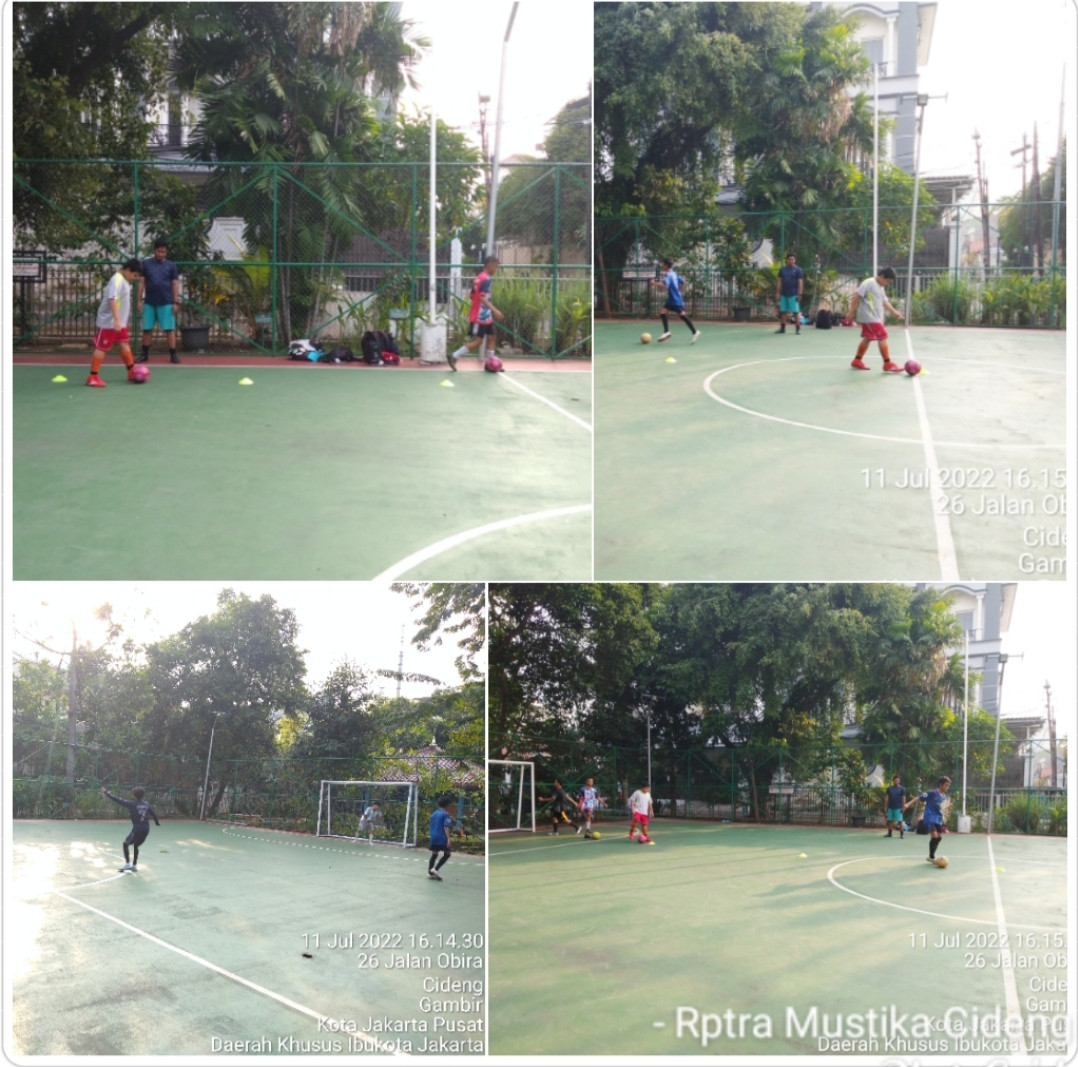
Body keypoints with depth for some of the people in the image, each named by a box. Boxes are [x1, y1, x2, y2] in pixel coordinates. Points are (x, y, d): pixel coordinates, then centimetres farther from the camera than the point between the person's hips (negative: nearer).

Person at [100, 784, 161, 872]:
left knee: (126, 844, 11)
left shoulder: (132, 804, -10)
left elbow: (118, 800, -8)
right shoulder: (146, 804, 5)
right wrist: (157, 822, 37)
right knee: (136, 845, 24)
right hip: (146, 830, 6)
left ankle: (127, 864, 1)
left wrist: (107, 793, 0)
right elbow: (153, 813, 17)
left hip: (137, 829, -6)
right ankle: (134, 866, 26)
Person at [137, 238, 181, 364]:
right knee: (147, 329, 6)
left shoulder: (171, 265, 2)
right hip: (149, 303, 2)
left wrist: (176, 302, -4)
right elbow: (142, 282, 7)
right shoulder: (146, 264, 5)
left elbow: (175, 284, 2)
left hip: (166, 303, -2)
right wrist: (139, 299, 1)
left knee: (169, 329, -2)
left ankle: (173, 354, 2)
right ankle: (144, 354, 15)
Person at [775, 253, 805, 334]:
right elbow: (780, 282, 12)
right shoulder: (782, 269, 10)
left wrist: (800, 294, -13)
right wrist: (778, 292, 5)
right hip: (784, 294, 4)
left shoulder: (798, 270, -2)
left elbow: (800, 282, -6)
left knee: (796, 312, -5)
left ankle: (798, 328, -1)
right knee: (782, 312, 6)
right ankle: (782, 328, 14)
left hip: (794, 295, -4)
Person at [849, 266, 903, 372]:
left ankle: (857, 360, 26)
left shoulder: (881, 287, 16)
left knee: (867, 338, 16)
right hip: (869, 317, -10)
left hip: (875, 318, 10)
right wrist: (852, 312, -19)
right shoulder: (869, 283, -13)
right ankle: (887, 364, -7)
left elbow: (884, 302, 23)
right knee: (882, 338, -11)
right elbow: (856, 297, -16)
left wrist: (893, 311, 11)